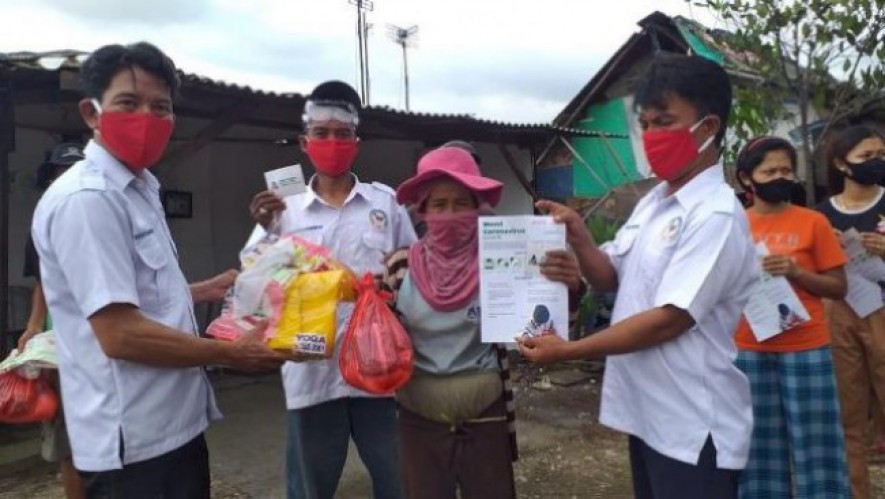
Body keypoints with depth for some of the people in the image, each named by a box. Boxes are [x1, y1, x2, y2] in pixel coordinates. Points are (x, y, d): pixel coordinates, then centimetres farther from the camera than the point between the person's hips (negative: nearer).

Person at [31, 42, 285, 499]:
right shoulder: (86, 199, -20)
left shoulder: (139, 189, 12)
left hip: (175, 423, 10)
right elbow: (120, 334, -25)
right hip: (135, 441, -9)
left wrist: (208, 290, 18)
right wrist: (231, 354, -17)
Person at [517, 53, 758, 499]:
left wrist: (568, 351, -21)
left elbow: (668, 320, -23)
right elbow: (611, 280, 12)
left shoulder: (716, 216, -19)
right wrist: (579, 237, -8)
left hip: (692, 428, -8)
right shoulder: (652, 201, 8)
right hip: (646, 412, 8)